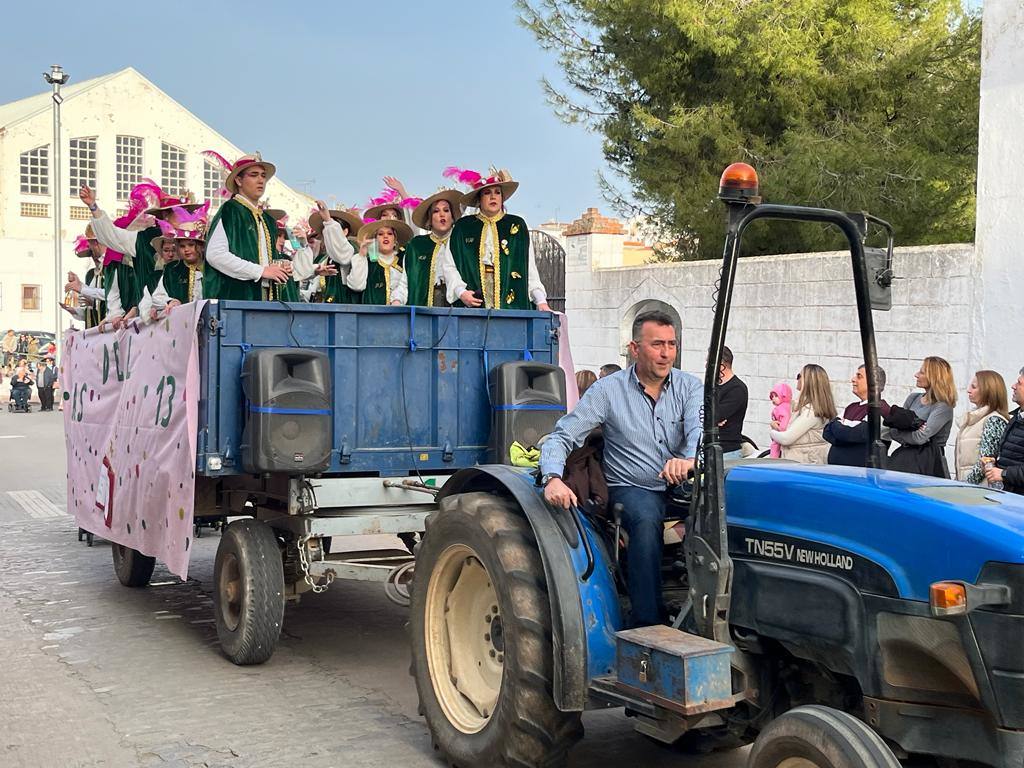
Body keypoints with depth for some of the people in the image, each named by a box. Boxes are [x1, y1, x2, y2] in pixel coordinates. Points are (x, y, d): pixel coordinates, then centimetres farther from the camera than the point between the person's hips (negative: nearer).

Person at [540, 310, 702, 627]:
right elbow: (562, 437, -4)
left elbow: (701, 430, -14)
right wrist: (553, 478, -26)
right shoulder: (608, 391, -1)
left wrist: (689, 459, -39)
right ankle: (647, 623, -30)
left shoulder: (690, 387, 5)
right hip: (633, 489, -2)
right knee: (646, 520, -35)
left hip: (683, 486, 3)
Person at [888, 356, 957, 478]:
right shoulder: (913, 398, 15)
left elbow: (920, 437, -16)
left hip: (928, 463, -6)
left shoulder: (943, 407, -7)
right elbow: (892, 430, 9)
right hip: (904, 456, 6)